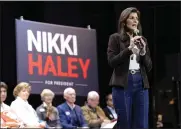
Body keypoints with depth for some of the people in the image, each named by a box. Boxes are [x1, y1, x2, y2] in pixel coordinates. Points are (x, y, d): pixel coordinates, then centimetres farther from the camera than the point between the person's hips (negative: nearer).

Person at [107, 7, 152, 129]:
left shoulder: (142, 40, 17)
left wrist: (143, 52, -3)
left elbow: (149, 67, 14)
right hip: (122, 83, -4)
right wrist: (129, 48, -12)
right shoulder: (115, 38, 4)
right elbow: (112, 62, -6)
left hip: (141, 83, 4)